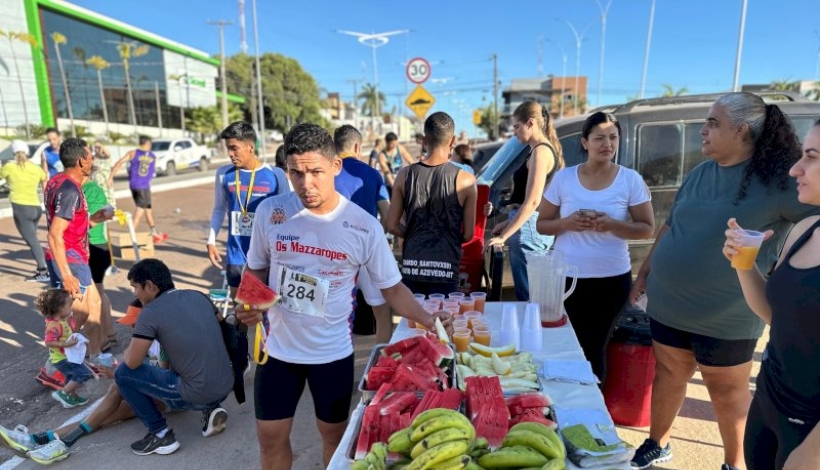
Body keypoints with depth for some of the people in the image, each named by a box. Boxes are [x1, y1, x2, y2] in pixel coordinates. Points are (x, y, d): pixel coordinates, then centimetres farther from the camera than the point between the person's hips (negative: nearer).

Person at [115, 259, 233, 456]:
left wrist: (133, 345, 18)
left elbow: (132, 363, -6)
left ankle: (161, 435, 9)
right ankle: (211, 409, 15)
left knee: (123, 373, 7)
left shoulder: (151, 312, -9)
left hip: (197, 395, -7)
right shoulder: (198, 296, 8)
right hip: (226, 387, 7)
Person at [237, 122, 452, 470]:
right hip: (278, 348, 2)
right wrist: (248, 304, -13)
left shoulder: (363, 226, -16)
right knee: (271, 435, 18)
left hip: (333, 352, -1)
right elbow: (256, 269, 6)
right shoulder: (269, 211, -10)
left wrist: (427, 320, -21)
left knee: (334, 434, 19)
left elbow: (392, 287, -7)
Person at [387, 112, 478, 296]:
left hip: (411, 266, 2)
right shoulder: (465, 180, -8)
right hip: (444, 268, -2)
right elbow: (468, 235, -2)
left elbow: (392, 226, 2)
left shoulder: (405, 175, -2)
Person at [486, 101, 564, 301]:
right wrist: (507, 223, 19)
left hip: (529, 228, -10)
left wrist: (503, 236, -19)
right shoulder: (541, 150, 16)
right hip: (529, 226, 10)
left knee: (528, 295, -2)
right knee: (532, 292, 15)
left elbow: (532, 202, -20)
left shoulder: (541, 151, -13)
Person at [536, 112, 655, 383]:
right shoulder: (563, 178, -1)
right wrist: (567, 222, -17)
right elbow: (542, 225, 3)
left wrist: (611, 225, -20)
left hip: (611, 280, -1)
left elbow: (647, 229, -2)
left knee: (594, 349, 12)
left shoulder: (631, 180, -3)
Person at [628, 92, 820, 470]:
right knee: (668, 376, 17)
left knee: (728, 392, 13)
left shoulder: (778, 179, -13)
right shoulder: (700, 173, 5)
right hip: (668, 303, 5)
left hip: (726, 316, -5)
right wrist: (645, 271, 14)